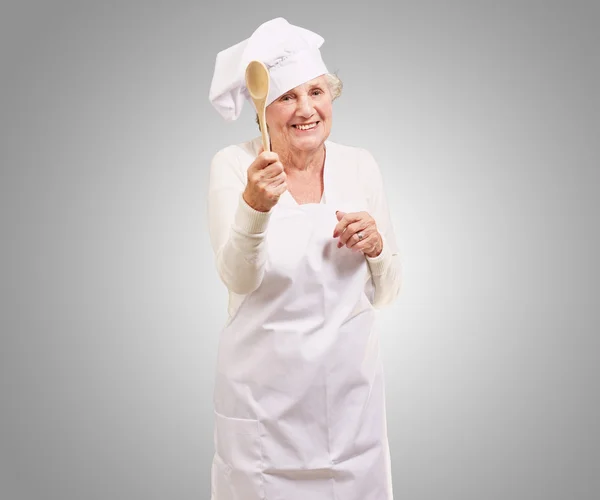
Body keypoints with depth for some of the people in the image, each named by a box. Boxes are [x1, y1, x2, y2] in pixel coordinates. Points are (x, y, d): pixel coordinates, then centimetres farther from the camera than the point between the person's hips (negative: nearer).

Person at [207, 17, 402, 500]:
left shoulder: (361, 165, -1)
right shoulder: (234, 165, -8)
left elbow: (384, 295, 4)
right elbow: (238, 279, -22)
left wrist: (376, 246, -16)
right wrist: (254, 205, -38)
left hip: (350, 383, 3)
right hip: (265, 390, -2)